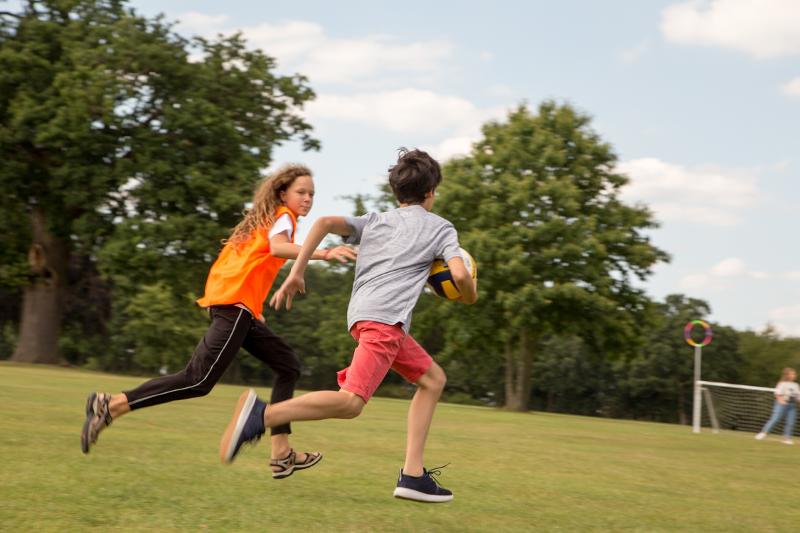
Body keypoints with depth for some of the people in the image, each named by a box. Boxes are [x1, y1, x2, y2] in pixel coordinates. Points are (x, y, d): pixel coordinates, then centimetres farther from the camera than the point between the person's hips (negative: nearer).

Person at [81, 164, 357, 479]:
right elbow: (277, 247, -23)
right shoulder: (282, 216, 0)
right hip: (236, 304, -10)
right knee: (199, 381, -16)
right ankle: (111, 406, -18)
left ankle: (282, 455, 9)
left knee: (288, 366, 13)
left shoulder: (264, 218, 27)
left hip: (241, 310, 10)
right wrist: (323, 254, -34)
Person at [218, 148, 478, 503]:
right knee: (351, 401, -22)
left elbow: (325, 223, 9)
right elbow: (460, 275, -2)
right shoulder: (440, 227, 14)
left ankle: (413, 475, 13)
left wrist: (296, 274, 6)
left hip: (363, 314, 8)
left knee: (433, 379, 20)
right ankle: (262, 414, -37)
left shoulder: (374, 221, 27)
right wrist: (470, 295, 21)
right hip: (385, 316, -8)